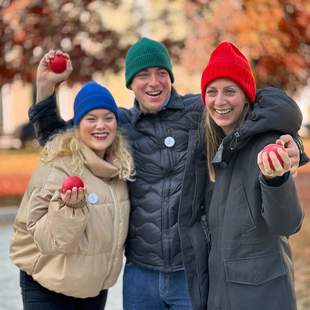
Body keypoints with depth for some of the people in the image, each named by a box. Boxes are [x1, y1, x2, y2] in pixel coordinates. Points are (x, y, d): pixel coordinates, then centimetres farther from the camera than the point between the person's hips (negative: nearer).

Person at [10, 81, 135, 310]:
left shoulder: (120, 167, 0)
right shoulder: (57, 169, -19)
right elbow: (47, 240, -22)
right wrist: (70, 208, -35)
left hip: (96, 286, 6)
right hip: (48, 289, -6)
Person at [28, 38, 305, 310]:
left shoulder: (201, 111, -3)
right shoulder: (119, 124, 7)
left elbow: (270, 99, -2)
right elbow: (54, 137, 15)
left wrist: (288, 139, -21)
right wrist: (46, 85, 2)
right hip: (140, 274, 3)